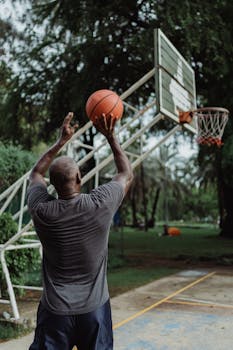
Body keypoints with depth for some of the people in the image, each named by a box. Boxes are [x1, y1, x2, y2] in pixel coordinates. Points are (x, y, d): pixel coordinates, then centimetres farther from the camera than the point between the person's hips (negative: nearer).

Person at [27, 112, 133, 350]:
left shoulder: (41, 210, -12)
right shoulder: (100, 204, -16)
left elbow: (35, 173, 11)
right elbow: (127, 175, 5)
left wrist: (61, 141, 12)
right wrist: (110, 137, 8)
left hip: (55, 310, 1)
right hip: (94, 307, 0)